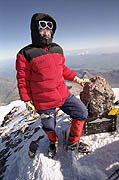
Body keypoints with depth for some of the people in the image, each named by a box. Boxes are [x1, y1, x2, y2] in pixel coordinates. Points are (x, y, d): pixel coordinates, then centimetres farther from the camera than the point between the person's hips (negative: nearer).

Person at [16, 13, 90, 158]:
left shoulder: (57, 49, 6)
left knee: (82, 113, 5)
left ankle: (73, 142, 28)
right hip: (44, 101, -5)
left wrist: (76, 79, 13)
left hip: (63, 95, 5)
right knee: (49, 126, 13)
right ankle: (53, 142, 52)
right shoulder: (26, 54, -11)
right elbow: (23, 81, -7)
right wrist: (28, 101, -6)